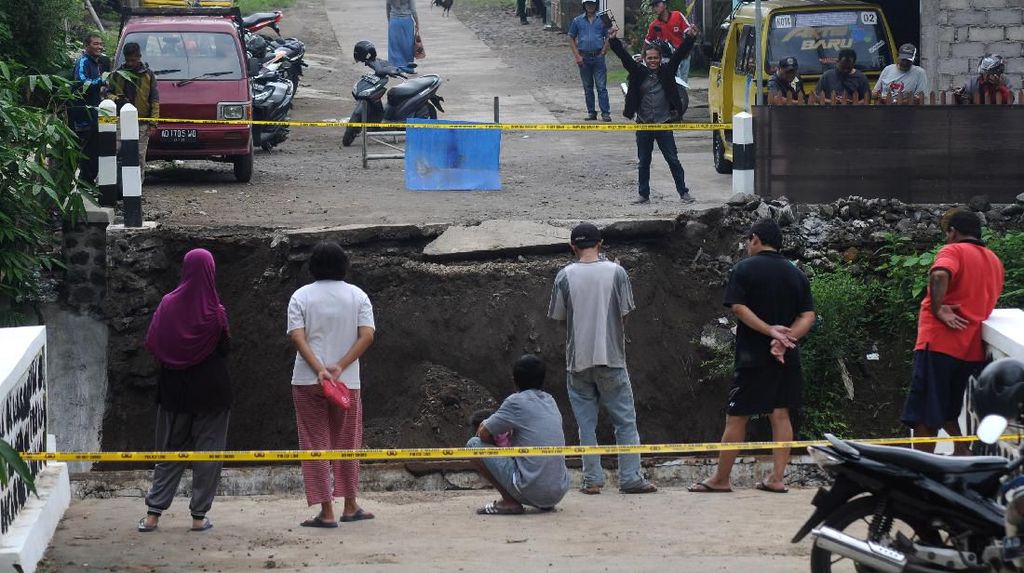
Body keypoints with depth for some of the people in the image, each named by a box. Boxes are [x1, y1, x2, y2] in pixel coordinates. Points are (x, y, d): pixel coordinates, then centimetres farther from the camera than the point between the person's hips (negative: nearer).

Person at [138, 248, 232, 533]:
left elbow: (151, 344, -4)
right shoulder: (215, 311, -13)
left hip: (175, 388, 3)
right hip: (211, 389, -3)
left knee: (170, 449, 12)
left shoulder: (169, 304, -7)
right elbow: (225, 347, -5)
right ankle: (199, 515, 5)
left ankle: (153, 513, 7)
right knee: (208, 451, 6)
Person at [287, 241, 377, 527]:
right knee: (347, 444, 15)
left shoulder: (301, 296, 0)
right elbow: (367, 336, -7)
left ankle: (326, 511, -3)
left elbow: (297, 337, -11)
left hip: (307, 382, -1)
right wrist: (340, 368, -10)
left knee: (315, 444, 2)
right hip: (348, 382, 1)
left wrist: (320, 370, -16)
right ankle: (350, 506, 23)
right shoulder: (357, 296, 3)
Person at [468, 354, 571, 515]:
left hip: (531, 492, -7)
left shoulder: (517, 401, -6)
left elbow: (483, 434, -1)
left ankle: (509, 501, -3)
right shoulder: (550, 401, 15)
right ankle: (546, 504, 17)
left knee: (474, 444, 2)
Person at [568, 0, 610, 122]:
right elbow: (571, 39, 7)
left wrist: (602, 53, -5)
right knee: (588, 88, 9)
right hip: (584, 58, 2)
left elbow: (608, 38, 5)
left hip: (598, 57, -2)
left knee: (601, 87, -7)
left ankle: (605, 113, -7)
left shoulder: (602, 20, 3)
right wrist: (577, 56, -2)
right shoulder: (577, 21, 5)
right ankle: (591, 112, 17)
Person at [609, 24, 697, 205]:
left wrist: (690, 38, -15)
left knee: (673, 160, 2)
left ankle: (683, 192, 8)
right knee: (644, 162, 9)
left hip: (664, 124, -1)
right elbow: (624, 56, -6)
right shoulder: (638, 72, 1)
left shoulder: (667, 71, 1)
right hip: (643, 125, 1)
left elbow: (679, 54, -4)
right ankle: (644, 195, 18)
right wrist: (613, 41, -18)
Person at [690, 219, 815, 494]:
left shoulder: (744, 269, -3)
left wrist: (770, 330, -18)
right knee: (780, 414, 8)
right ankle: (777, 478, 3)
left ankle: (720, 479, 6)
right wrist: (784, 338, -11)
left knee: (736, 417, 1)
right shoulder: (796, 274, 10)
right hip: (787, 358, 5)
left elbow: (738, 307, -15)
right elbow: (808, 316, 2)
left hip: (752, 356, -4)